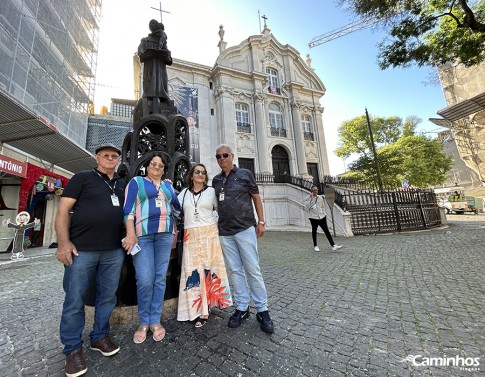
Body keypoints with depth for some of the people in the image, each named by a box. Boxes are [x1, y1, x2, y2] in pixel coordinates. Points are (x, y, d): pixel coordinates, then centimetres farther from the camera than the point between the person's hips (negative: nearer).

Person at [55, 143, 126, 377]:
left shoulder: (122, 185, 15)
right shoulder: (82, 178, 2)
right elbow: (63, 209, -3)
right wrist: (63, 242, -11)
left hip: (114, 251, 4)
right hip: (82, 250, -4)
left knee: (108, 297, 13)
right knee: (75, 300, 6)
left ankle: (99, 337, 31)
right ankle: (72, 349, 25)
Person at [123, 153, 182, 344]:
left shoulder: (168, 185, 18)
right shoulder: (136, 182, 8)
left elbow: (176, 207, 24)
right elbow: (128, 209, -2)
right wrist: (130, 234, -11)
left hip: (165, 234, 3)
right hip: (142, 234, -3)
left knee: (160, 278, 5)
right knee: (145, 280, -6)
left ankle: (155, 320, 20)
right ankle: (144, 321, 16)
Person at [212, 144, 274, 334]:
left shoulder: (245, 174, 1)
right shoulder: (216, 180, 11)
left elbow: (256, 197, 3)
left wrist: (261, 221, -4)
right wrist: (215, 226, 13)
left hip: (245, 229, -3)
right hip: (224, 232, 4)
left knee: (253, 269, 1)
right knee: (234, 270, 10)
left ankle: (262, 310, 16)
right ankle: (242, 308, 25)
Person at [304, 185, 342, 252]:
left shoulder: (320, 197, 7)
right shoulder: (307, 198, -4)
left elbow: (323, 207, 16)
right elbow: (308, 207, -19)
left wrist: (324, 214, 11)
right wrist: (311, 198, -20)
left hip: (322, 217, 3)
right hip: (313, 218, -3)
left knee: (327, 231, -3)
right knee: (314, 231, 10)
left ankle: (333, 245, -3)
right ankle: (315, 246, 24)